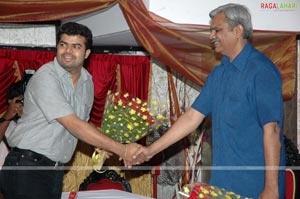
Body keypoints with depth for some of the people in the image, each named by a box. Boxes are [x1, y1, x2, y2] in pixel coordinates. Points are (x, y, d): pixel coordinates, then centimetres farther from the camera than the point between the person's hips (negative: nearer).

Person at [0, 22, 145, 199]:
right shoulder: (45, 77, -17)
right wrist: (121, 150, -25)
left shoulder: (87, 80, 8)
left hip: (56, 170, 7)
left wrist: (100, 148, -1)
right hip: (27, 166, -7)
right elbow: (73, 125, -24)